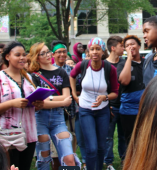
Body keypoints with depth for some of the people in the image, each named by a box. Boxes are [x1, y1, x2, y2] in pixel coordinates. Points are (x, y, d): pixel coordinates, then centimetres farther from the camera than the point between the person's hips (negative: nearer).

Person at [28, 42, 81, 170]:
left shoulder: (61, 73, 10)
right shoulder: (34, 75, 1)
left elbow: (67, 98, 0)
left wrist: (47, 99, -9)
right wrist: (61, 102, -7)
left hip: (58, 117, 2)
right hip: (40, 117, -2)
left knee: (69, 159, -9)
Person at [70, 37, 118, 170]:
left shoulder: (110, 69, -14)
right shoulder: (82, 65, -13)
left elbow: (115, 93, -5)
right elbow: (72, 76, 11)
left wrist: (104, 97, -24)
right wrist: (74, 95, 7)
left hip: (103, 110, 1)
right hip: (86, 110, -1)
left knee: (101, 146, 13)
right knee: (92, 148, -9)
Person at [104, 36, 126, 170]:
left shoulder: (124, 62, 6)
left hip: (123, 105, 4)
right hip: (110, 106, -4)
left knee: (124, 134, 15)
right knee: (109, 136, 3)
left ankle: (124, 158, 30)